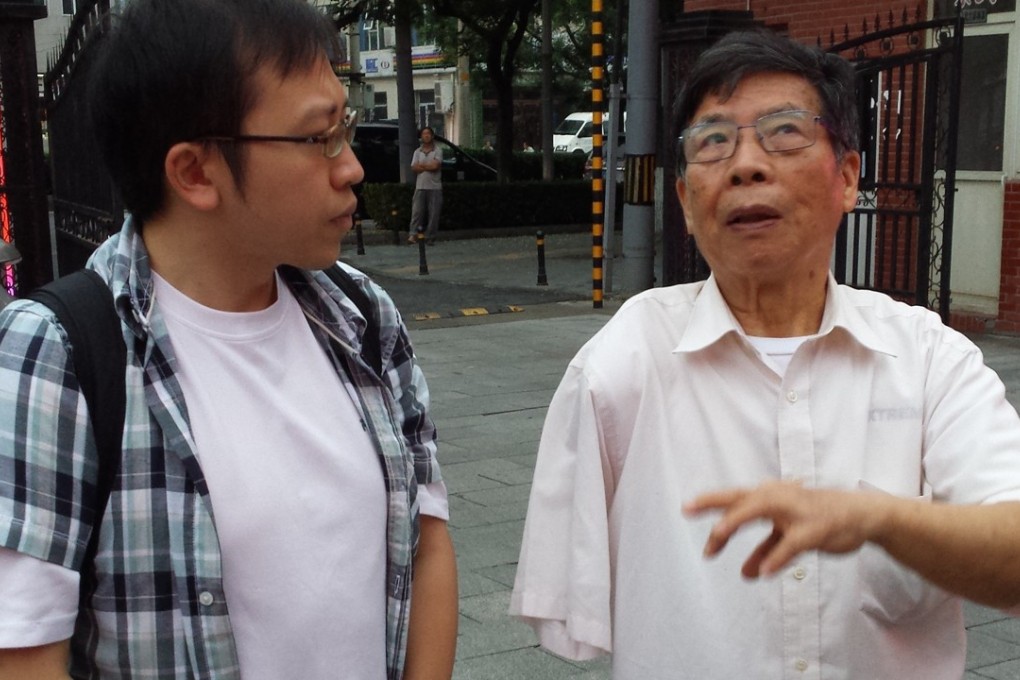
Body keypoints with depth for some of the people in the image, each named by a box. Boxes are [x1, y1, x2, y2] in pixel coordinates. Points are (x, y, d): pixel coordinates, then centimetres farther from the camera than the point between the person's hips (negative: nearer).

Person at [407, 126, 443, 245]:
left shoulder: (437, 150, 3)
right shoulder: (417, 151, 14)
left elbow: (435, 166, -11)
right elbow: (414, 168, 2)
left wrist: (421, 165, -2)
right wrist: (429, 166, -7)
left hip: (434, 187, -2)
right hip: (420, 187, 2)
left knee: (434, 213, -2)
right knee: (416, 211, -6)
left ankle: (430, 237, 2)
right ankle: (413, 235, -10)